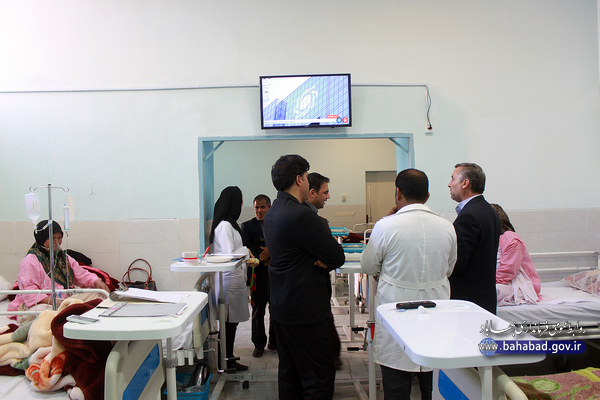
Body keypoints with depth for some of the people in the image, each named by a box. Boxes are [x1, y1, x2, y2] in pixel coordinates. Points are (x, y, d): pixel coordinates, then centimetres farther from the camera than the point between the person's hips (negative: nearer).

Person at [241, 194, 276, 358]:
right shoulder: (247, 226, 4)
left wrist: (271, 249, -18)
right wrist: (263, 260, -15)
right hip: (258, 275, -2)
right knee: (258, 311, 5)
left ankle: (274, 341, 24)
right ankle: (259, 344, 18)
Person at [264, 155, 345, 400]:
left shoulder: (272, 213, 10)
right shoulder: (301, 215, -21)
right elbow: (338, 257, -17)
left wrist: (322, 259, -6)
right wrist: (326, 261, 3)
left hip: (281, 307, 10)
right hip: (304, 311, -10)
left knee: (289, 373, 18)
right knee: (320, 377, -1)